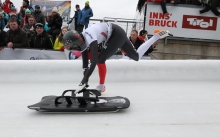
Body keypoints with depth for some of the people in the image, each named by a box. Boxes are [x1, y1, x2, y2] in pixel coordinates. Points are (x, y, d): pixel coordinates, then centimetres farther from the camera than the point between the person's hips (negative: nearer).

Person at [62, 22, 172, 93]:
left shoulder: (90, 40, -31)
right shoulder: (82, 39, -4)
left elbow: (93, 62, -37)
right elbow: (85, 62, 1)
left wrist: (83, 82, -36)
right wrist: (85, 79, 0)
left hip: (117, 34, -9)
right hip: (117, 34, 9)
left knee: (100, 59, -15)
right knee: (136, 56, 15)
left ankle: (101, 87, -1)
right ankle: (157, 36, 22)